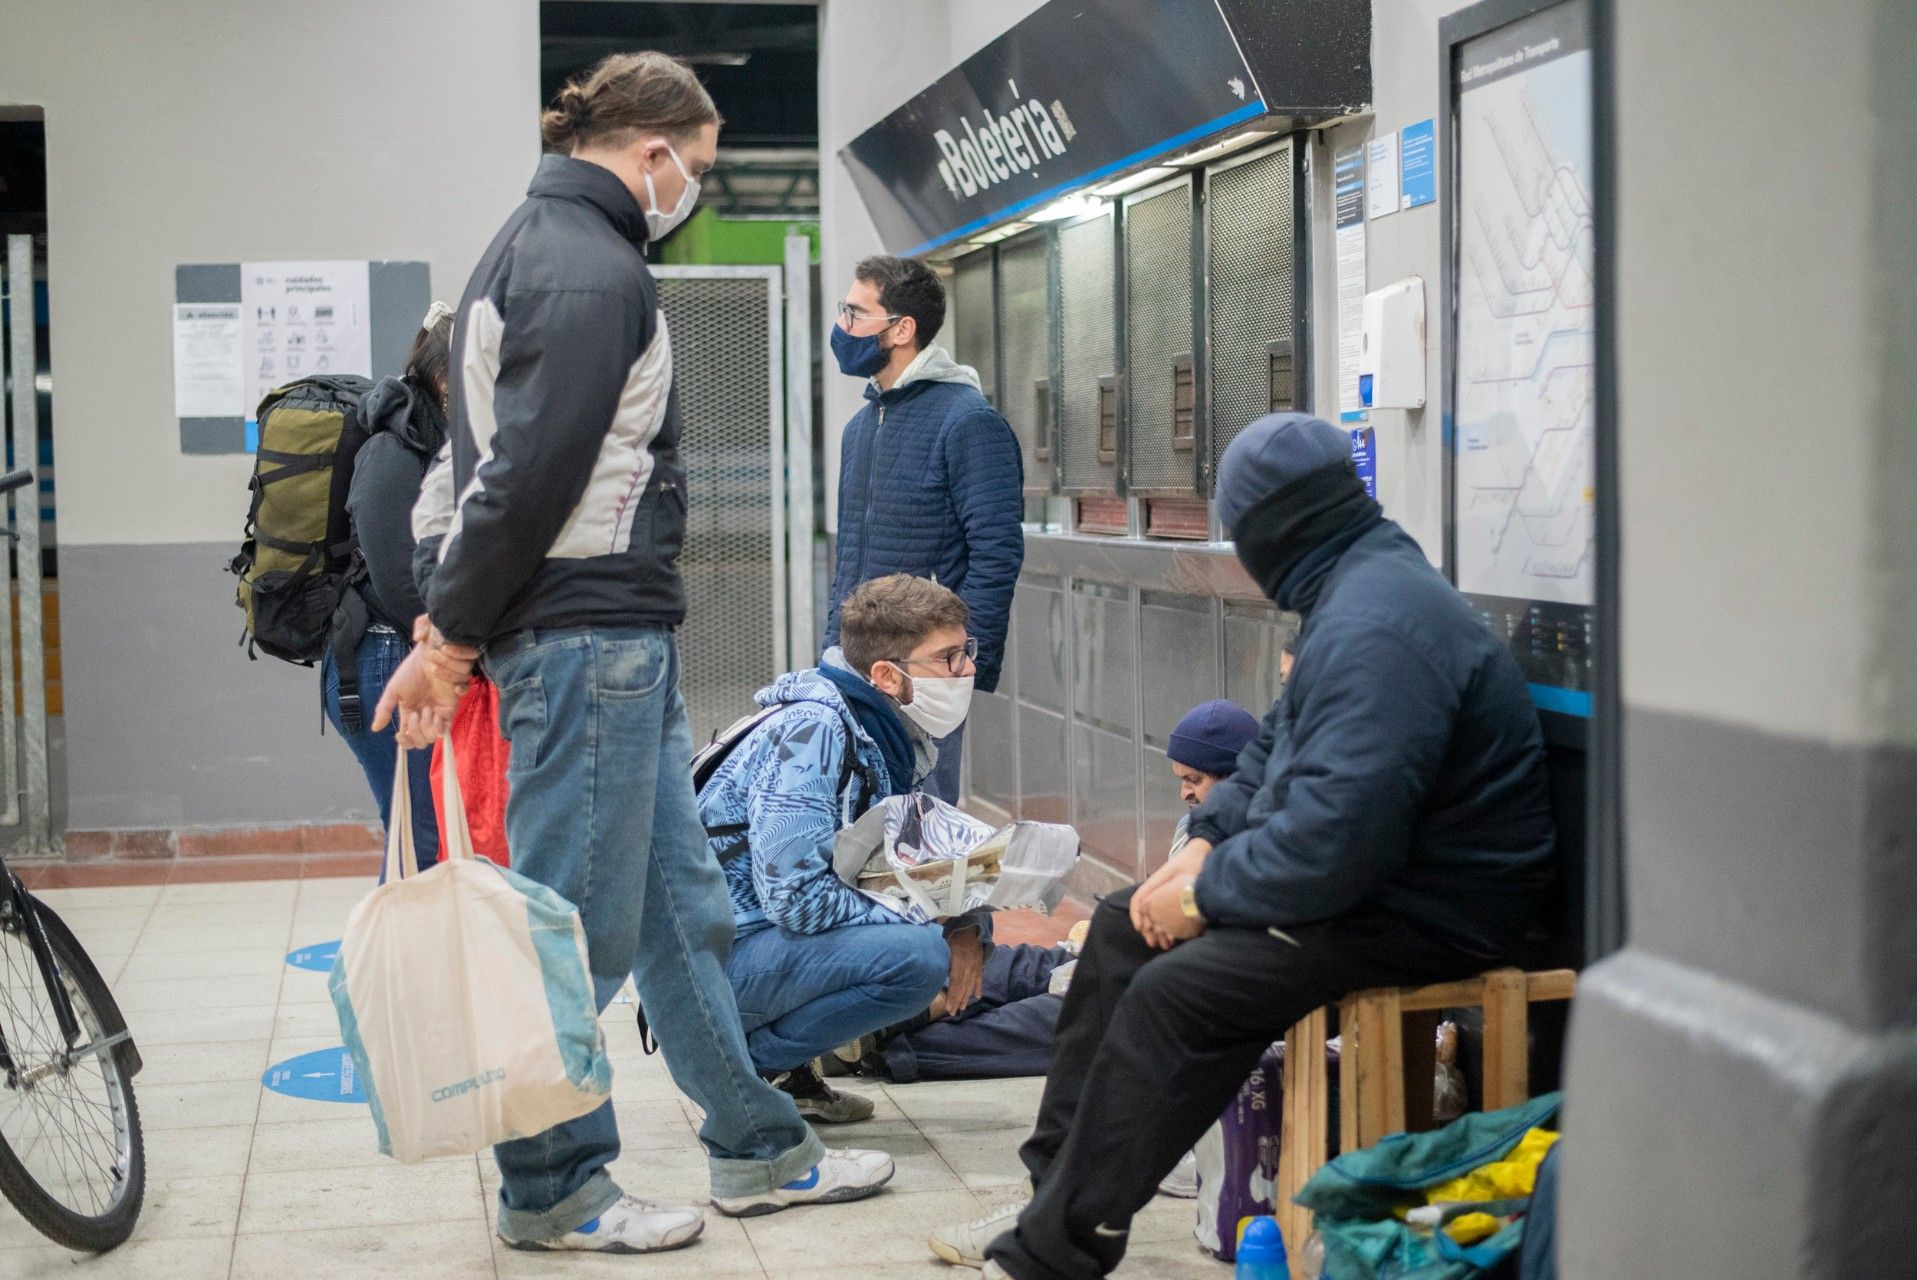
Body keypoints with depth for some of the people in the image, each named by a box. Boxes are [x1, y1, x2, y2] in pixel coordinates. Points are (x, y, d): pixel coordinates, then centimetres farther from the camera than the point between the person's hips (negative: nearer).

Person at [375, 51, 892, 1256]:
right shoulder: (594, 273, -15)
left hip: (624, 641, 11)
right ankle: (550, 1190, 11)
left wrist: (457, 625, 13)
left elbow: (494, 463, 18)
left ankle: (760, 1150, 24)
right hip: (587, 634, -11)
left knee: (684, 904, 15)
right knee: (578, 926, -1)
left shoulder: (532, 246, 19)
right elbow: (528, 470, -21)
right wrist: (454, 636, -15)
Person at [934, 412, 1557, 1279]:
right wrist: (1207, 842, 6)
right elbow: (1277, 748, 22)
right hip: (1376, 871, 11)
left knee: (1175, 994, -22)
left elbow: (1337, 835, -31)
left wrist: (1208, 892, -17)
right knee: (1122, 929, 10)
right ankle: (1051, 1188, 13)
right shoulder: (1356, 590, 11)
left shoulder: (1374, 627, -24)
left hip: (1426, 909, -11)